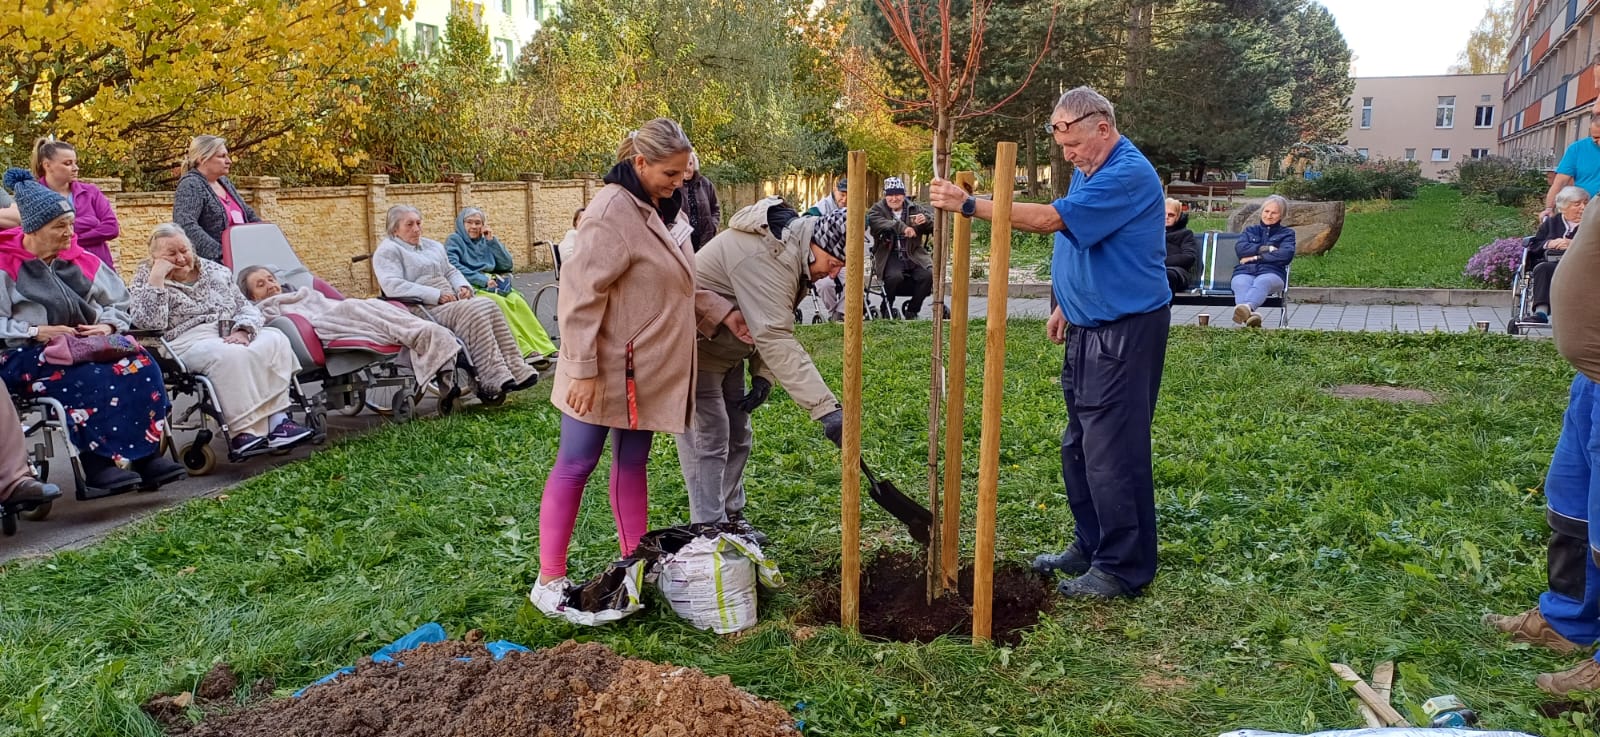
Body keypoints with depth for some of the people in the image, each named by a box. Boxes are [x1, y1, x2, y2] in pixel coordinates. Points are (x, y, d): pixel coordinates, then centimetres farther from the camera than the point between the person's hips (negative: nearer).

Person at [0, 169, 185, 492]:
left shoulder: (80, 259, 12)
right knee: (92, 379, -36)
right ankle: (97, 463, -32)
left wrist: (108, 325, -5)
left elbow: (119, 303, 16)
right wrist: (36, 332, -19)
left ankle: (147, 454, -28)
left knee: (139, 363, -27)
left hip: (88, 345, 5)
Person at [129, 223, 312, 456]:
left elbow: (247, 307, 16)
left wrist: (242, 331, -6)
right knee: (229, 355, -37)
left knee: (275, 340, -25)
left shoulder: (215, 271, 21)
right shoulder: (146, 279, 10)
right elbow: (149, 323, -8)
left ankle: (277, 418, -33)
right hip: (188, 341, -5)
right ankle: (244, 431, -40)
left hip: (230, 336, 5)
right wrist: (156, 277, -11)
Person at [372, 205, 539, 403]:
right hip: (425, 310, -7)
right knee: (474, 313, -31)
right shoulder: (387, 251, 1)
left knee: (490, 307, -20)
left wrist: (463, 287, 3)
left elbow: (451, 271, 29)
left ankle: (514, 369, -28)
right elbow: (391, 285, -14)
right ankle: (493, 380, -36)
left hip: (451, 303, 7)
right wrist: (437, 296, -19)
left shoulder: (432, 246, 27)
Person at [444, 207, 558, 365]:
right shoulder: (454, 240, 7)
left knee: (516, 300, -25)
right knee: (498, 302, -33)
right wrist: (482, 279, -18)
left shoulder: (485, 241, 21)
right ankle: (525, 351, -39)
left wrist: (492, 241, 4)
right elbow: (453, 266, -12)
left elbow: (507, 265, 12)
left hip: (491, 285, 5)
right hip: (470, 287, -4)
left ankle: (543, 348, -34)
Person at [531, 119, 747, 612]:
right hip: (608, 372, -9)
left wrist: (720, 312, 6)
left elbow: (677, 284, 19)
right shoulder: (612, 212, -20)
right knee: (576, 464, 1)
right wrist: (582, 370, -23)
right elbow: (581, 294, -22)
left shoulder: (659, 208, 10)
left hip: (649, 370, 9)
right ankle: (549, 579, 12)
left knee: (632, 464, 16)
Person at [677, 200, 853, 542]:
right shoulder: (763, 257, -34)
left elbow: (773, 327, 7)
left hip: (725, 349, 10)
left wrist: (763, 375, -6)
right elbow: (776, 339, -40)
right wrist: (827, 408, -43)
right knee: (708, 438, -8)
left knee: (736, 435, 14)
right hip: (693, 347, -10)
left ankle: (731, 517, 27)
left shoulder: (790, 248, -1)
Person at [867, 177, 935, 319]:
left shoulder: (915, 208, 15)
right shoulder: (877, 210, 7)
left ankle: (912, 311, -4)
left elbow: (933, 226, 8)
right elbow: (877, 223, -17)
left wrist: (925, 221, -17)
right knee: (895, 276, -33)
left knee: (928, 274, -24)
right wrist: (902, 227, -31)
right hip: (889, 255, -3)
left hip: (913, 254, 3)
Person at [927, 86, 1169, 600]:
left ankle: (1124, 568, 5)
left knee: (1113, 452, -6)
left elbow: (1051, 219, -27)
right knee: (1079, 446, 15)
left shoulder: (1128, 175, -19)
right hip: (1087, 326, 10)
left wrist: (970, 205, -26)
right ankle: (1090, 546, 27)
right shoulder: (1088, 171, 13)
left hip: (1126, 331, -10)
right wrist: (1066, 304, 18)